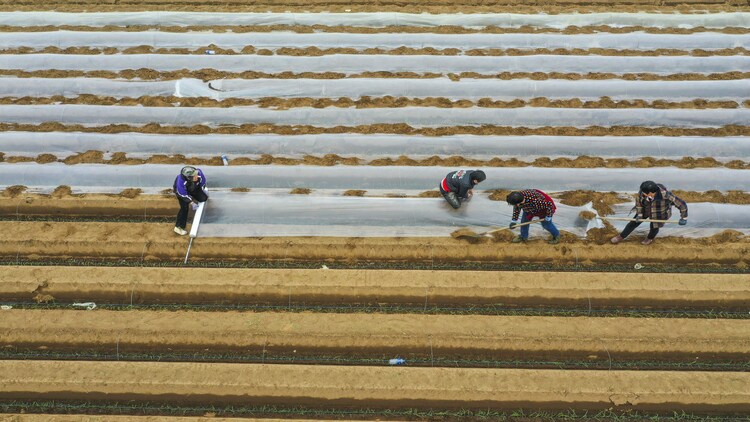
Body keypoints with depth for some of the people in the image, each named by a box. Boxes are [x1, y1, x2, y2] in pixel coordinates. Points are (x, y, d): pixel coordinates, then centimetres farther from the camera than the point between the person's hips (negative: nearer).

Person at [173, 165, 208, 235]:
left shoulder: (199, 173, -37)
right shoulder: (181, 182, -46)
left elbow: (203, 181, -11)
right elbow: (183, 195, -28)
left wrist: (202, 190, 8)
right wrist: (191, 202, -18)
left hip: (193, 188, 5)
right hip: (181, 191, -4)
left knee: (204, 198, -6)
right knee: (184, 207, -12)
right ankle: (178, 227, 1)